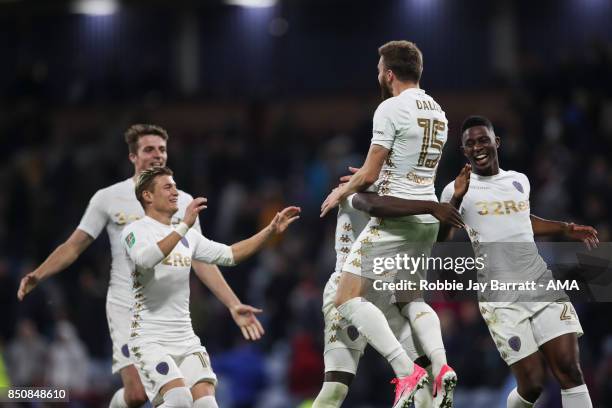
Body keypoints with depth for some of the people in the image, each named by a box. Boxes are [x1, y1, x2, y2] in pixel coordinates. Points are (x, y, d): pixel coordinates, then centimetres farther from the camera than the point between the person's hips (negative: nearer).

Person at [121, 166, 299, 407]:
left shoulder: (188, 236, 16)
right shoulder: (135, 231, -5)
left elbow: (228, 255, 21)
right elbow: (146, 260, -26)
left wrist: (271, 231, 14)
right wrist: (184, 226, -31)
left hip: (185, 339, 6)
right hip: (150, 339, -6)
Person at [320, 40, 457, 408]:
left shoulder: (392, 108, -12)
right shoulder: (438, 112, 14)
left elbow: (369, 174, -12)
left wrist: (341, 193, 8)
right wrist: (367, 179, 36)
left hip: (396, 216, -8)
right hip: (429, 216, 9)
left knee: (348, 297, -5)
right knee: (410, 299, 23)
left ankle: (406, 373, -18)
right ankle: (442, 367, -3)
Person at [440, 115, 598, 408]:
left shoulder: (520, 181, 15)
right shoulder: (457, 190, -1)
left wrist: (565, 229, 25)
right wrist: (456, 201, -23)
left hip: (542, 285, 4)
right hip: (501, 298, -4)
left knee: (569, 370, -10)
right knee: (532, 383, -9)